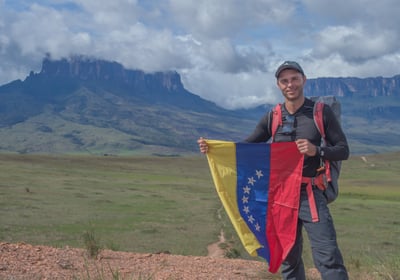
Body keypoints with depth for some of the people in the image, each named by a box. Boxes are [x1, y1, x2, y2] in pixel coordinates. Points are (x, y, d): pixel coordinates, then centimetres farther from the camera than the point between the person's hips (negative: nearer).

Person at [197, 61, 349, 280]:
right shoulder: (272, 118, 5)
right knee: (288, 258, 12)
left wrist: (317, 150, -20)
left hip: (311, 195, -3)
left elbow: (343, 150, 0)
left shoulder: (321, 112, -2)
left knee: (328, 259, -10)